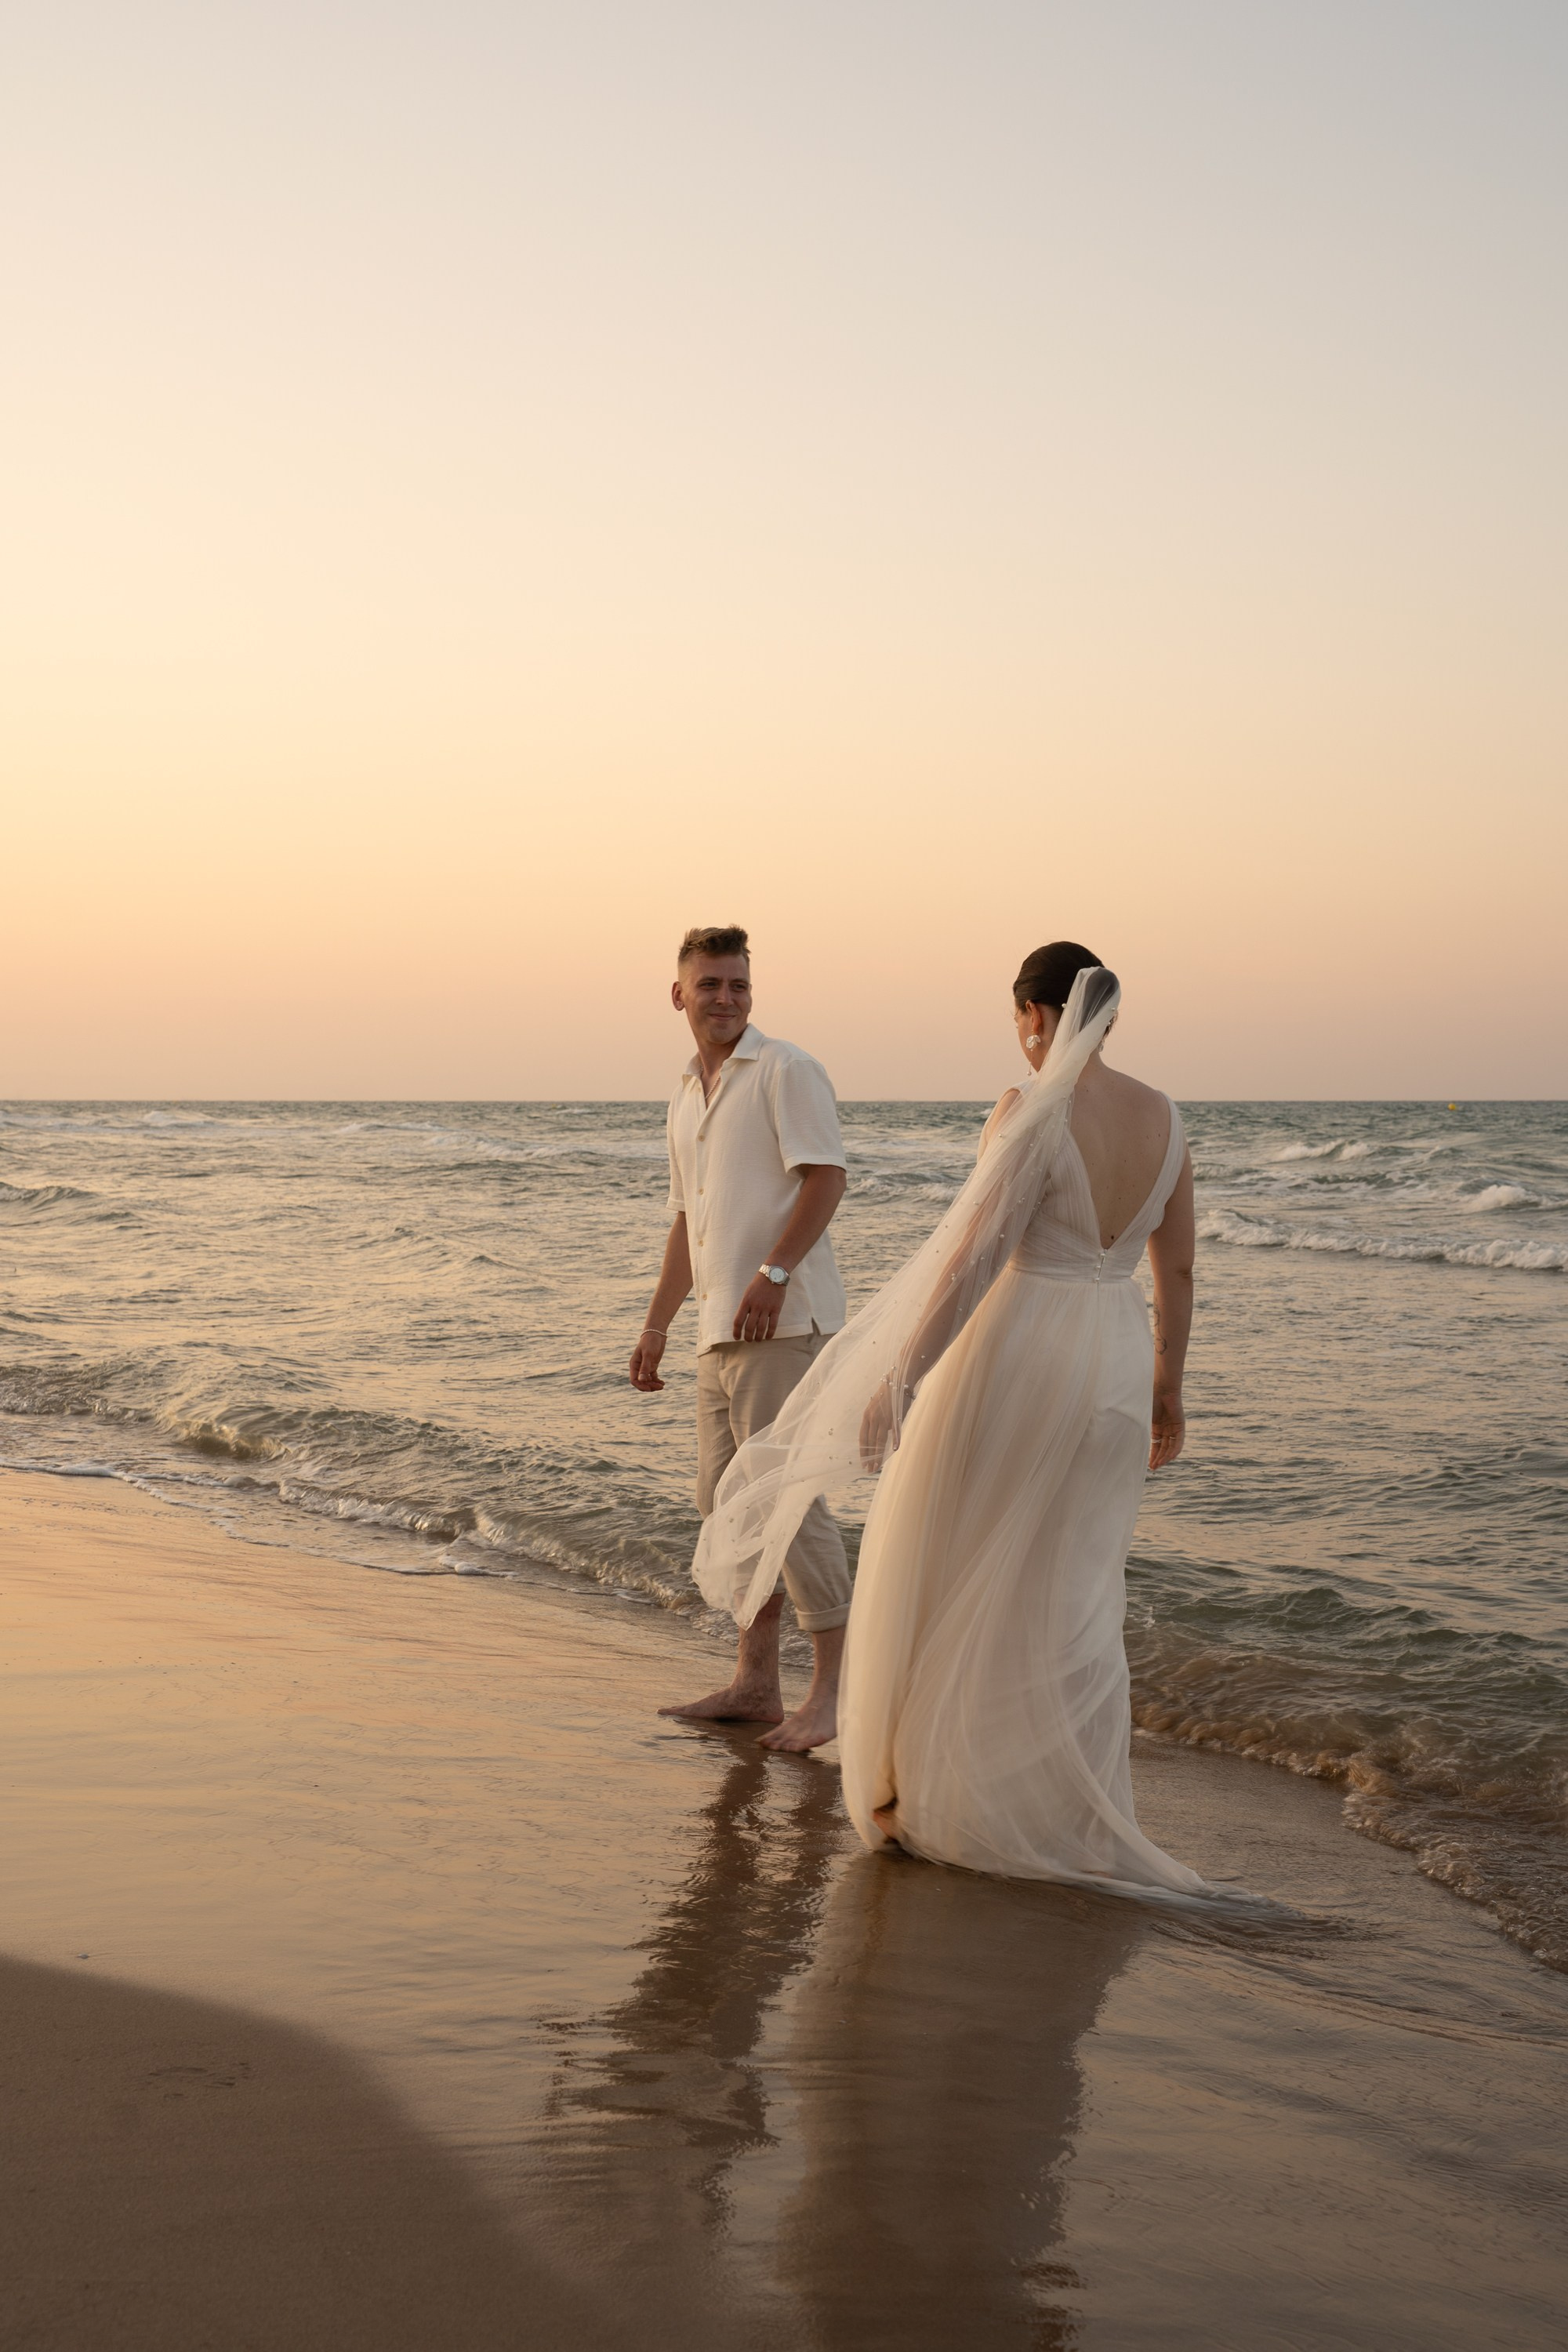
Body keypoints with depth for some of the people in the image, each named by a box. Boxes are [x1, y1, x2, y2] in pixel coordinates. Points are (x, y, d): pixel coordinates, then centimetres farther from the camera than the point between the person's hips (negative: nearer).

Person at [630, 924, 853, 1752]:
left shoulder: (784, 1070, -4)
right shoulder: (686, 1096, 21)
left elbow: (825, 1176, -15)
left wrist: (774, 1272, -26)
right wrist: (656, 1324, 24)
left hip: (783, 1320, -9)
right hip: (720, 1332, 9)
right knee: (724, 1501, 10)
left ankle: (831, 1688, -3)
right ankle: (756, 1682, 19)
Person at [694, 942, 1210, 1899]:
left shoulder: (1031, 1115, -17)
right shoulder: (1165, 1118, 3)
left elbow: (970, 1258, -23)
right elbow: (1178, 1267, 10)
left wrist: (898, 1385, -20)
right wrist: (1166, 1390, 21)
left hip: (1009, 1361, -6)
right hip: (1111, 1370, 6)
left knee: (944, 1571, 11)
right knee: (1072, 1597, 15)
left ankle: (925, 1791, 20)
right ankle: (1081, 1817, 17)